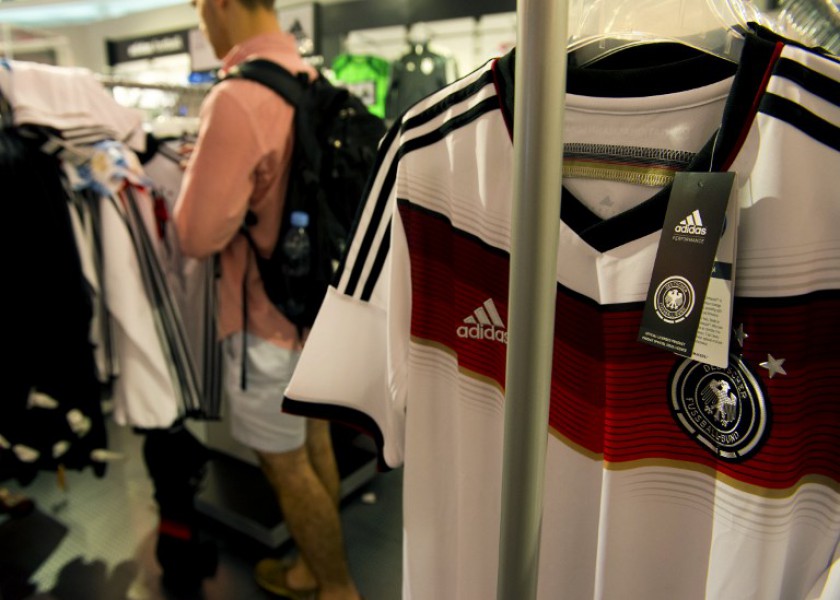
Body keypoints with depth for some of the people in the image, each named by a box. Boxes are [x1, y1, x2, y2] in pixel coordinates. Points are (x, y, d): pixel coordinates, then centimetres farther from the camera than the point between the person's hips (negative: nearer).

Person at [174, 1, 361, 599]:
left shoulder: (235, 99, -22)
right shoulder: (313, 81, 3)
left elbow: (198, 235, -19)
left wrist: (196, 169, -1)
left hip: (268, 317, -8)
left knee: (285, 465, 11)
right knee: (315, 443, 20)